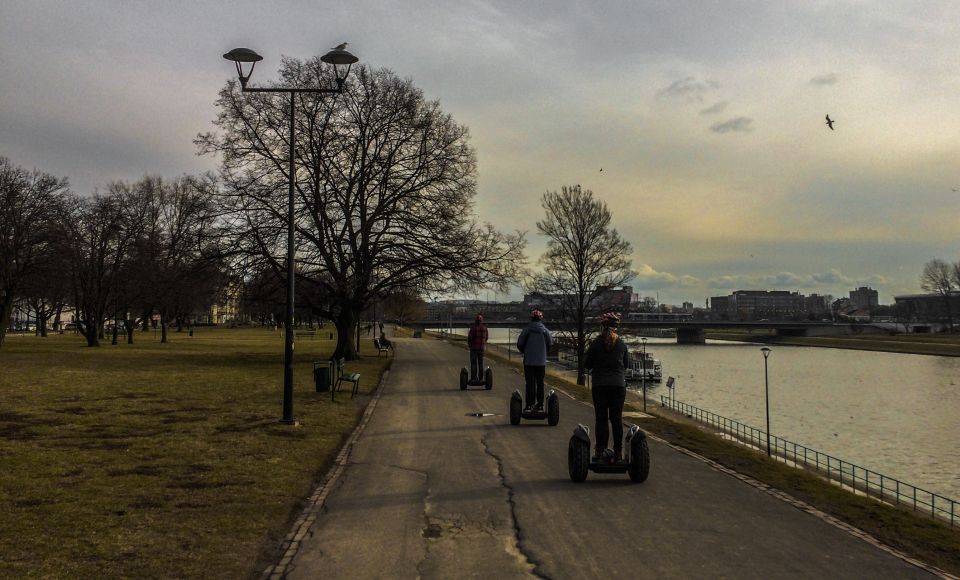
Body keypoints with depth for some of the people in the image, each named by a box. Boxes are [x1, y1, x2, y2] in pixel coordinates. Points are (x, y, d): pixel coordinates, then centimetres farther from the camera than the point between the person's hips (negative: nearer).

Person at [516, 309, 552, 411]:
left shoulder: (526, 330, -6)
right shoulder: (545, 330, -2)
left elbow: (519, 344, -5)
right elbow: (550, 343, 0)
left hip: (528, 361, -1)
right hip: (541, 361, 1)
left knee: (530, 383, 4)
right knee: (540, 383, 9)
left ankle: (529, 405, 1)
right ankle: (540, 405, 8)